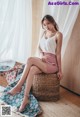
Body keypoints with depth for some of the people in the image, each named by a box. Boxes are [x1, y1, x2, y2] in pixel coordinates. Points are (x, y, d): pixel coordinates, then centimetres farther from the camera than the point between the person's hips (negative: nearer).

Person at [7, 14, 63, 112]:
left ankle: (18, 87, -23)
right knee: (32, 70, -31)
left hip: (52, 63, -5)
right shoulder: (44, 33, 15)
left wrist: (60, 70, -8)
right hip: (42, 61, 5)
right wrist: (41, 55, -6)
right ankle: (25, 99, -32)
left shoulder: (58, 34, -5)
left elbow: (58, 53, -9)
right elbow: (39, 47, 17)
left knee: (30, 60, -30)